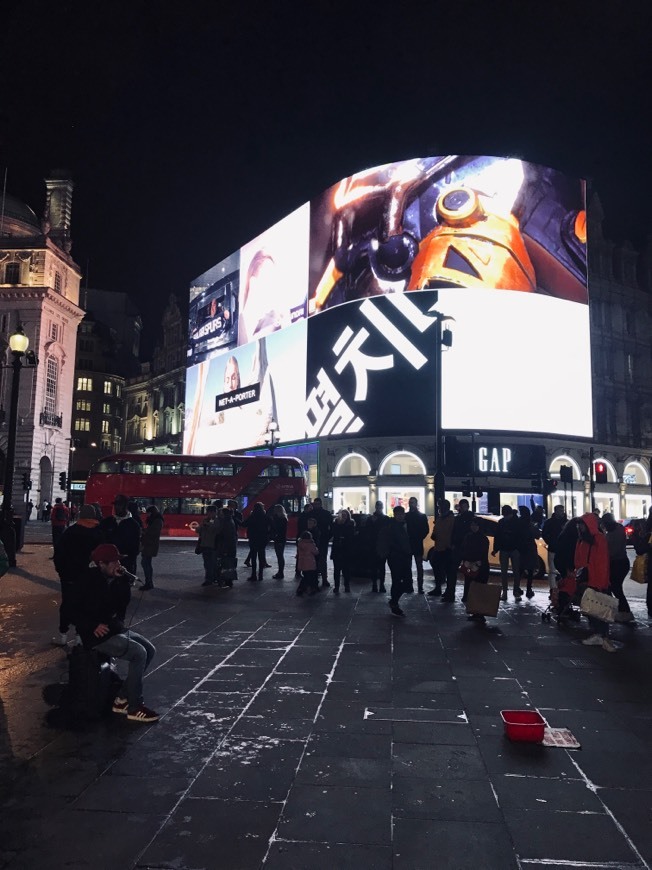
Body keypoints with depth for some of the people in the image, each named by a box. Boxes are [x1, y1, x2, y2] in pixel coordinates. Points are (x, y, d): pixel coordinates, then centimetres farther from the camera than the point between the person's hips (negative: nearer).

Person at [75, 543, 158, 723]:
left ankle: (123, 698, 6)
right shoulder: (89, 581, -15)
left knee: (149, 649, 3)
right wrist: (94, 626, -23)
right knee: (139, 654, -21)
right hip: (99, 636, -9)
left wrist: (124, 579, -10)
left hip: (116, 629, 9)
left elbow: (124, 602, 2)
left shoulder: (112, 579, 6)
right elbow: (75, 612, -13)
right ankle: (134, 707, -10)